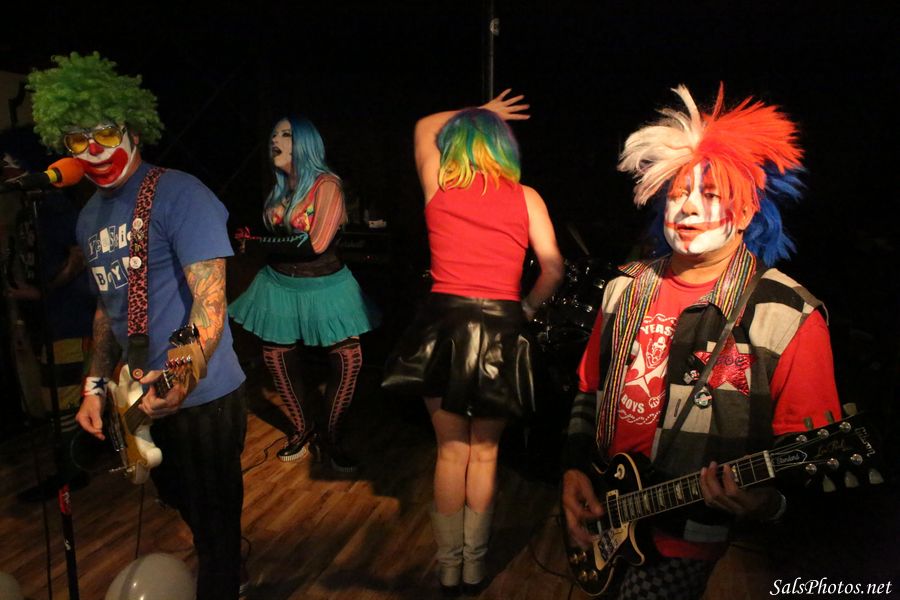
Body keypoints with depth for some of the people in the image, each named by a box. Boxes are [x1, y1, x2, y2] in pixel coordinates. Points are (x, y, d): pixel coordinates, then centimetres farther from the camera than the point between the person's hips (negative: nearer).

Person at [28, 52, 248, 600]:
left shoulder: (178, 194, -16)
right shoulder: (90, 217, 10)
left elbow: (210, 298, -23)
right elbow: (109, 305, 17)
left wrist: (182, 377, -36)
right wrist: (97, 384, 10)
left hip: (202, 395, -8)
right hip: (142, 394, 9)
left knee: (214, 520, 7)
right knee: (177, 499, 27)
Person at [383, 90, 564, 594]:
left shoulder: (437, 186, 5)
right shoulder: (525, 197, 2)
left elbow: (425, 128, 26)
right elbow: (553, 270, -2)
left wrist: (479, 112, 34)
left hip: (443, 325, 1)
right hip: (500, 329, -1)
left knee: (451, 451, 15)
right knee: (485, 453, 15)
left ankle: (450, 567, 28)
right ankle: (474, 567, 27)